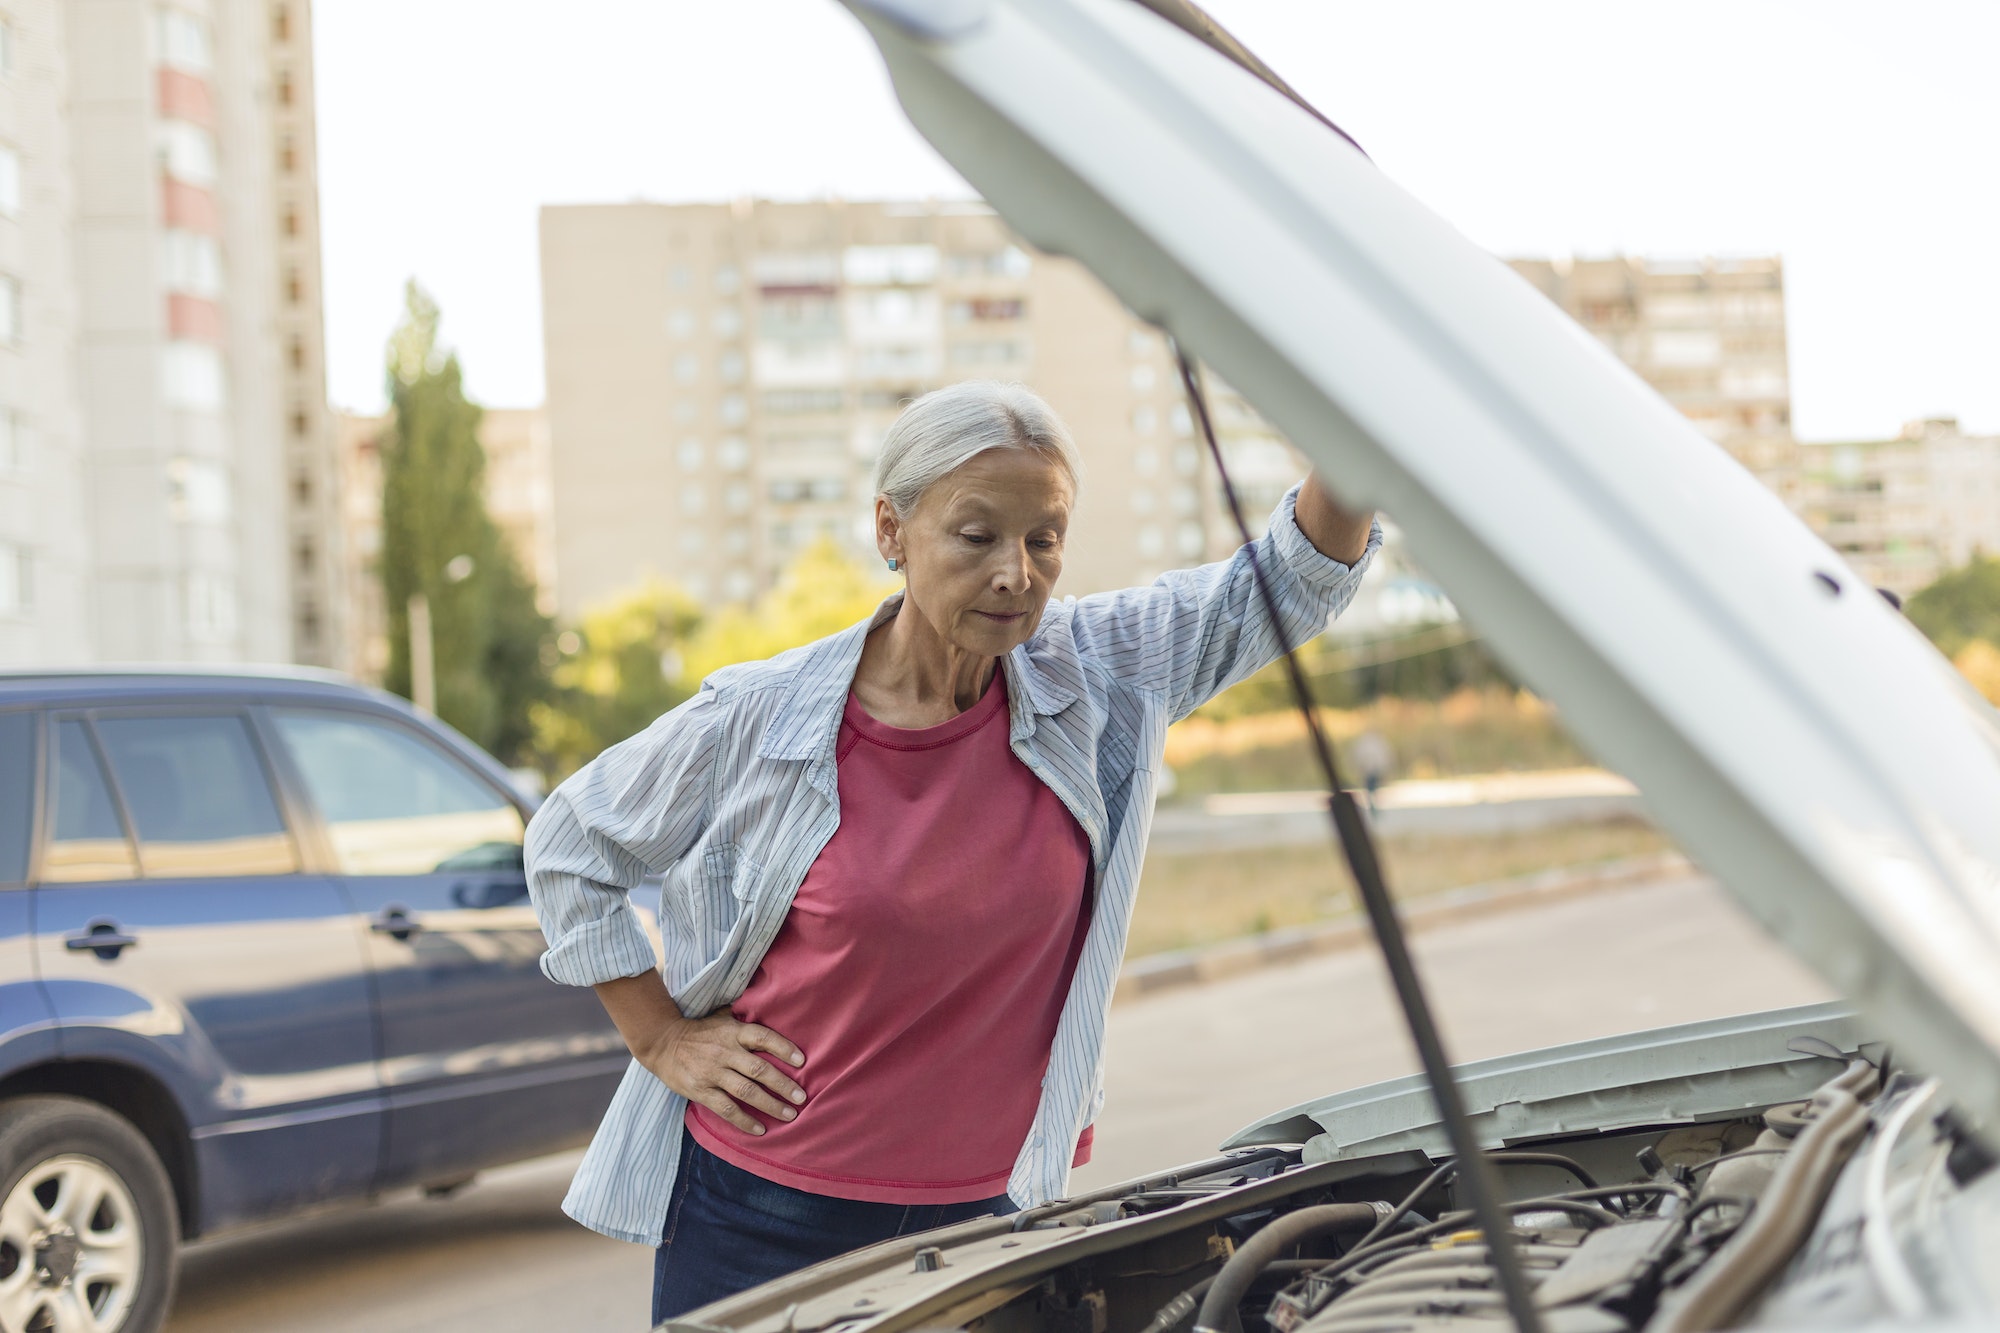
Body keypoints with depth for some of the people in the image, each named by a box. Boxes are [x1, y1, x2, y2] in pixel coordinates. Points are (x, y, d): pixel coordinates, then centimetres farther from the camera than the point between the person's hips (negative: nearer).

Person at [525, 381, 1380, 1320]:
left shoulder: (1099, 678, -5)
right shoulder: (761, 717, -11)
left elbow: (1296, 581, -5)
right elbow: (569, 845, 4)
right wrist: (662, 1038, 0)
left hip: (985, 1212, 2)